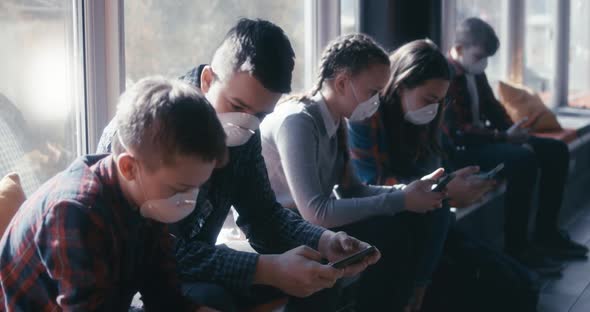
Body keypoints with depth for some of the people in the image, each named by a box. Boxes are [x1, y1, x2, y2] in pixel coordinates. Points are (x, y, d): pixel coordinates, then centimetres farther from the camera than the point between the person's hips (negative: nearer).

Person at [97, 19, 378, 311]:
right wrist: (267, 269, -39)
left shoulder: (242, 132, -5)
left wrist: (324, 242, -18)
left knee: (316, 281, -1)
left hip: (194, 266, 6)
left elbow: (262, 213, 2)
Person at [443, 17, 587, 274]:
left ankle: (545, 233, 9)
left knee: (555, 150, 6)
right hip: (460, 151, -10)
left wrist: (513, 131, -2)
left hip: (483, 139, 10)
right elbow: (457, 133, -24)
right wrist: (505, 136, -23)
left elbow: (492, 109, 19)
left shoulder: (476, 74, 11)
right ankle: (516, 247, -22)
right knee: (523, 158, -33)